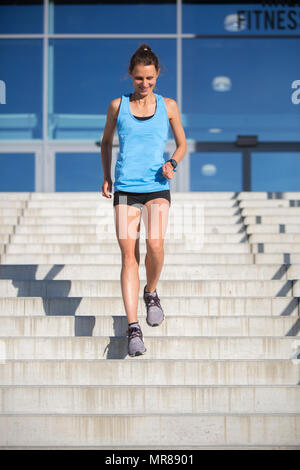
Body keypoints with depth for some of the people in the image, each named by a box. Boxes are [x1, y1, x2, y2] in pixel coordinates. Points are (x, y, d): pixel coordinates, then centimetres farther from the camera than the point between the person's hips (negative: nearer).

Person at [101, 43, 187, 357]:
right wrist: (106, 177, 12)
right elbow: (106, 141, 21)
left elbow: (182, 144, 16)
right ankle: (133, 328, -6)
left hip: (157, 188, 0)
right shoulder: (118, 106, 7)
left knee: (155, 243, -22)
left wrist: (172, 164, -4)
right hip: (125, 189, 1)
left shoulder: (168, 106, 6)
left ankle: (151, 293, 10)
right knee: (128, 254, -7)